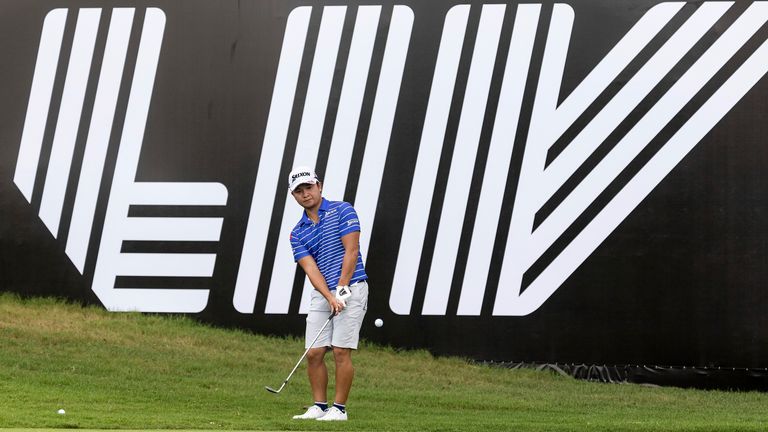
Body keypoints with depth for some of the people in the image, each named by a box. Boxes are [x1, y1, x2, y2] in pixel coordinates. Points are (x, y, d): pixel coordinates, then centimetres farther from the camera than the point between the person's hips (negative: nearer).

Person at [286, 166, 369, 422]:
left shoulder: (341, 211, -2)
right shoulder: (297, 233, 10)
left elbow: (351, 251, -9)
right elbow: (310, 268, -3)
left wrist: (341, 290, -16)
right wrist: (330, 297, -18)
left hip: (350, 289, -5)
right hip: (321, 295, 5)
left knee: (341, 351, -8)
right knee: (314, 353, 0)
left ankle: (339, 408, -3)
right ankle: (319, 406, 10)